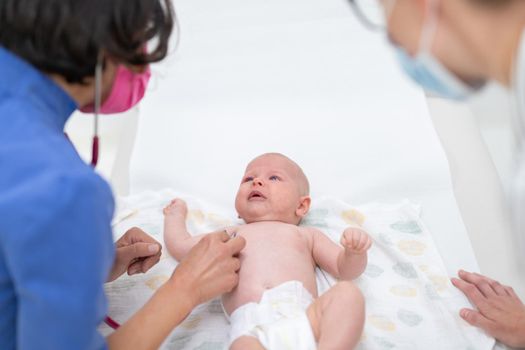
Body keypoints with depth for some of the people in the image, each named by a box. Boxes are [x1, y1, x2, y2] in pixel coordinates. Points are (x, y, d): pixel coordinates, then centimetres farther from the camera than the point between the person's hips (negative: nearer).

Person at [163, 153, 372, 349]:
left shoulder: (306, 234, 31)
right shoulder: (232, 234, 35)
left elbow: (344, 269, 25)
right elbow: (180, 246, 36)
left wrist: (354, 251, 3)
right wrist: (176, 214, 52)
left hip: (303, 315, 2)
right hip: (252, 325, -1)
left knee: (348, 293, -27)